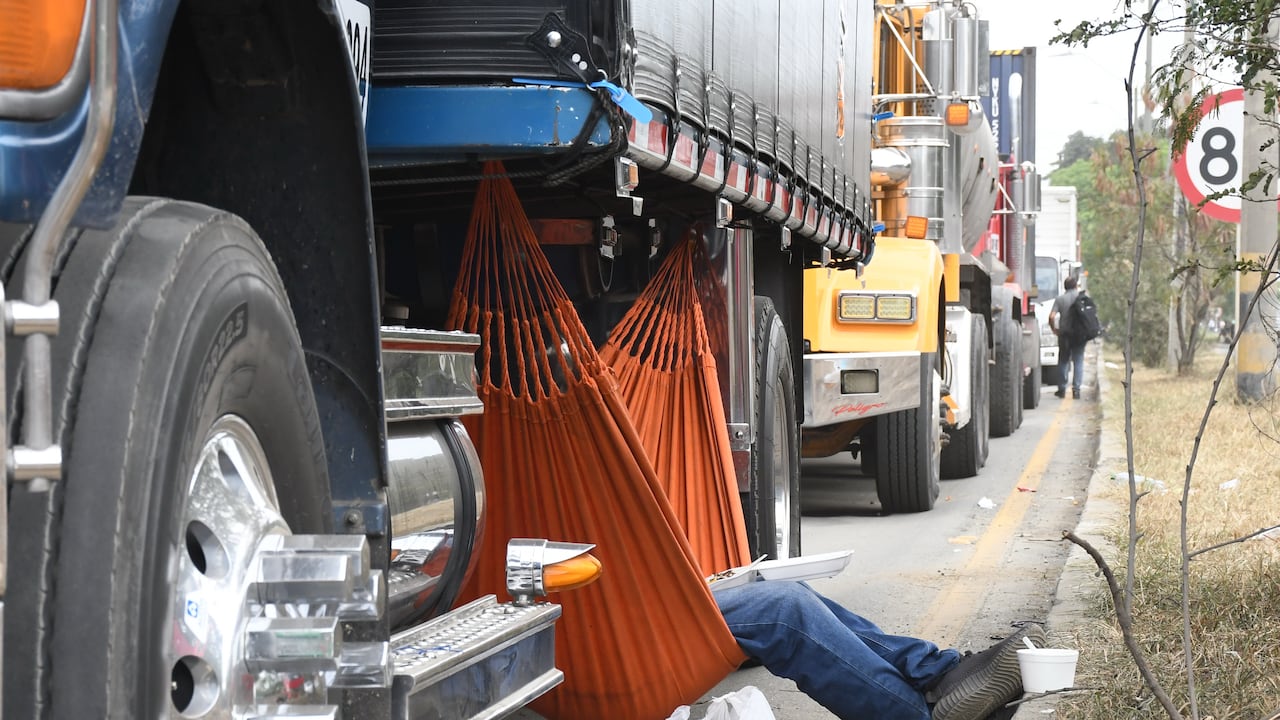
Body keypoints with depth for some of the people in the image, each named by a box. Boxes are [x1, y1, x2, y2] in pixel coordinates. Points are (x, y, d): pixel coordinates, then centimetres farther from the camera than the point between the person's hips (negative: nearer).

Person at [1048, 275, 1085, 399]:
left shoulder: (1059, 299, -1)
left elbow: (1052, 316, -11)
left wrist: (1054, 329, 3)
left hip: (1064, 334, 0)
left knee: (1063, 361, 12)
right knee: (1078, 361, 3)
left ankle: (1062, 389, 15)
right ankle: (1076, 389, -4)